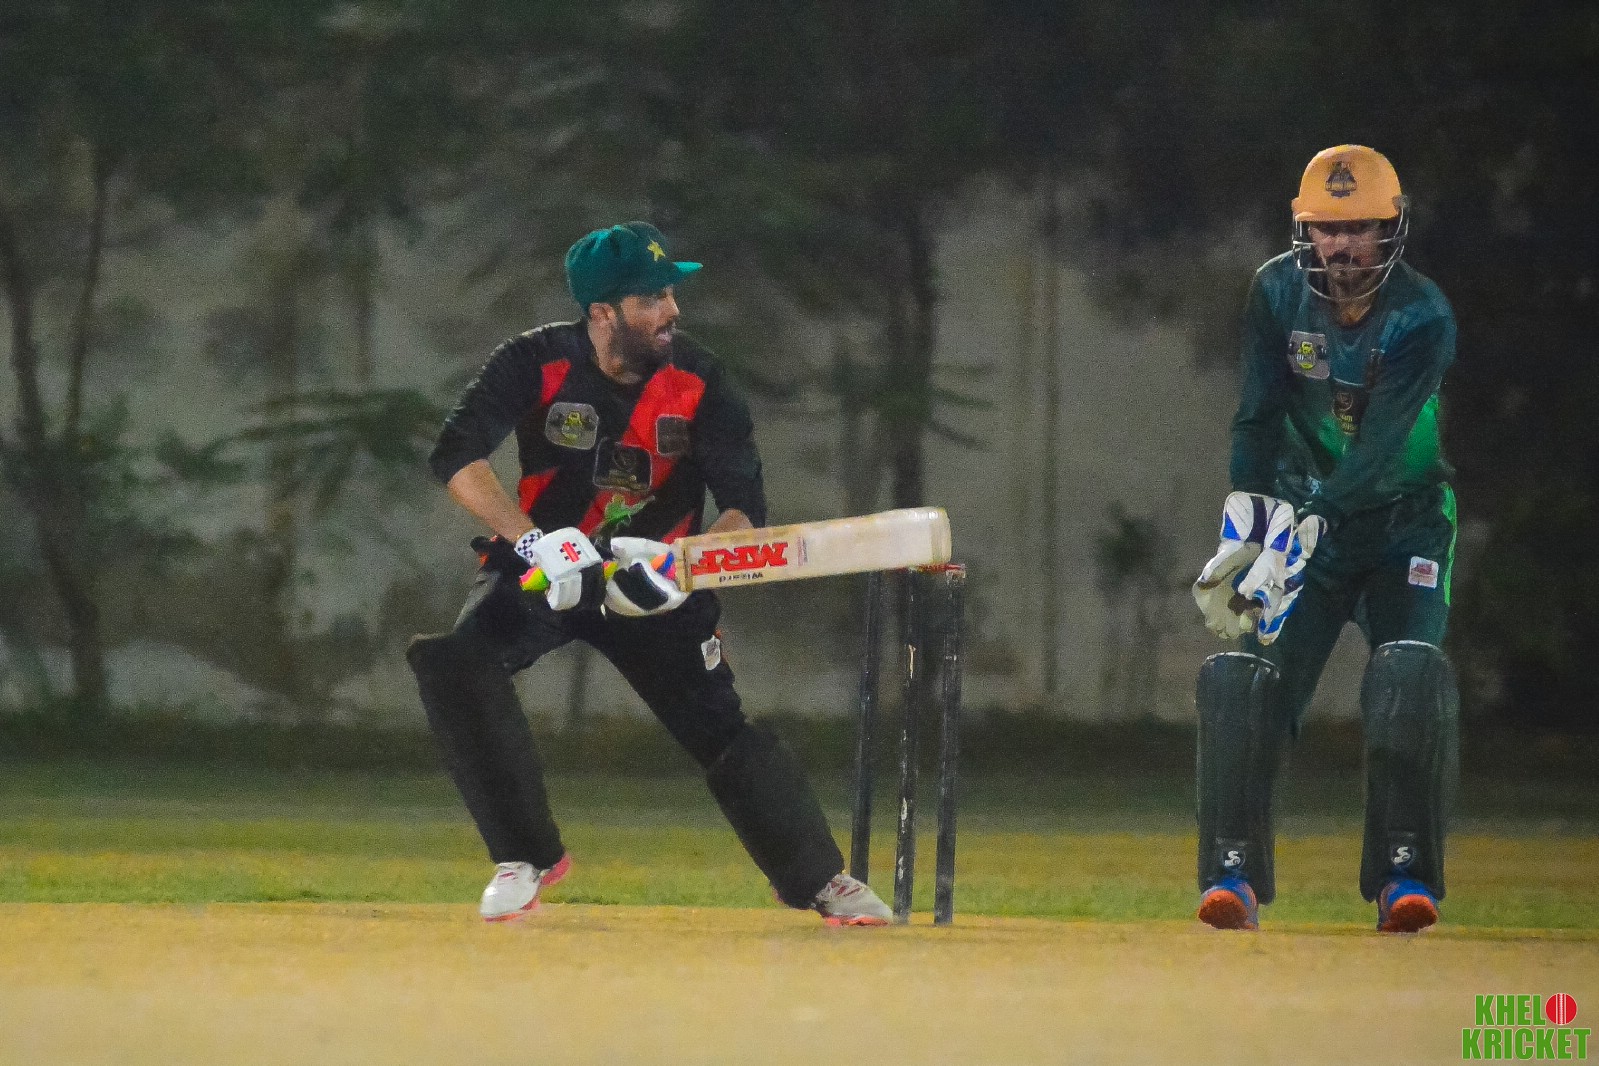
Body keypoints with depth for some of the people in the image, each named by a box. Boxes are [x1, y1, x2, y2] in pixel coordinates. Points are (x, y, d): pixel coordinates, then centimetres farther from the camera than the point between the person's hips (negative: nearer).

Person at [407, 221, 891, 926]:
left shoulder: (698, 380, -13)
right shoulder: (538, 364, -17)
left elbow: (745, 505, -13)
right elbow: (456, 456, -27)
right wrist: (533, 540, -40)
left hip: (649, 575, 1)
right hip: (540, 575, -1)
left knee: (723, 726, -7)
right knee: (454, 662, -27)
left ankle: (817, 880, 12)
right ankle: (526, 855, -16)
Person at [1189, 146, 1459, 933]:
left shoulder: (1422, 320, -21)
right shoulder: (1277, 292, -9)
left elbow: (1378, 451, -30)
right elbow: (1259, 421, -11)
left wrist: (1300, 539, -40)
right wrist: (1243, 534, -25)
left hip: (1404, 515, -3)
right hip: (1309, 508, 3)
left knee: (1410, 679, -22)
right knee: (1246, 681, -12)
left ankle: (1406, 874, -13)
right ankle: (1233, 871, -9)